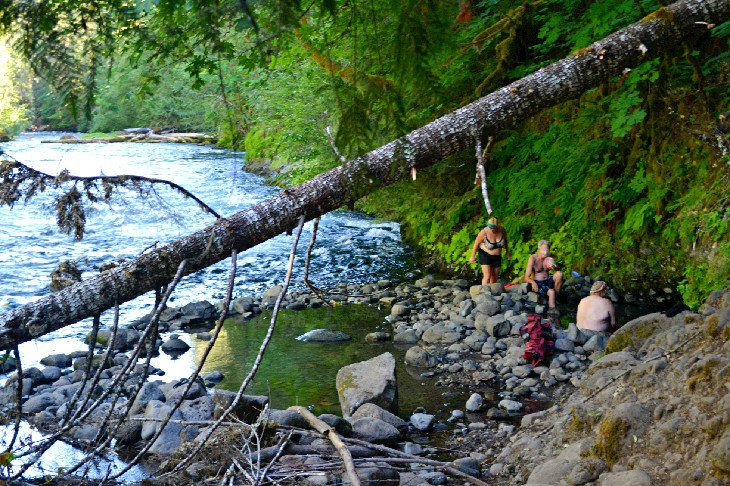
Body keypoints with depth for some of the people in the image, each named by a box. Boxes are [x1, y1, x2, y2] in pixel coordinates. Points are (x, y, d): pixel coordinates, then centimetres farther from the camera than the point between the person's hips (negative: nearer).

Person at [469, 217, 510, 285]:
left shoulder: (502, 230, -15)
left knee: (495, 277, 14)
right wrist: (472, 256, -6)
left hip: (497, 256, 5)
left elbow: (505, 240, 7)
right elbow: (476, 243, -12)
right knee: (487, 276, -15)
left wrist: (507, 251, 18)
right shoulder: (484, 233, -26)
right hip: (485, 255, -5)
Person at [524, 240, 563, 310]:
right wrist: (533, 282, -36)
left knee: (559, 274, -20)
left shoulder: (548, 258, 1)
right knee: (551, 292, -31)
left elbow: (557, 271, 2)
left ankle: (556, 296, -7)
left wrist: (554, 267, -22)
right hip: (538, 283, -5)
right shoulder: (533, 258, -13)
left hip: (547, 281, 5)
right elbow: (526, 277, -14)